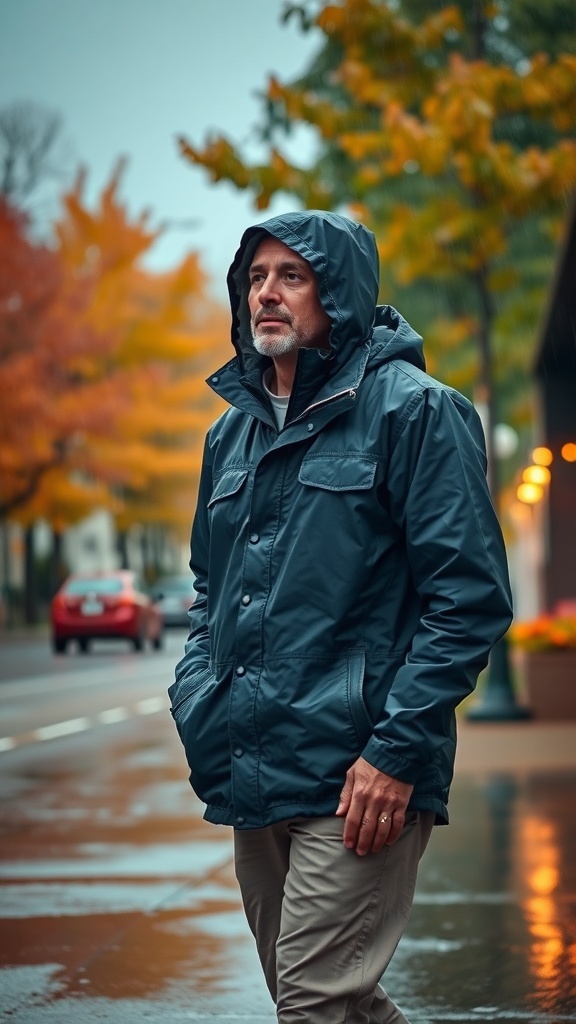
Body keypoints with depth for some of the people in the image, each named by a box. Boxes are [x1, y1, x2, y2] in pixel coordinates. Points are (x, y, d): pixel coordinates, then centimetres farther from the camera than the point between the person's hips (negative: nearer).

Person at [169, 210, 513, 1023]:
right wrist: (197, 702, 11)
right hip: (251, 781, 8)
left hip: (357, 781, -8)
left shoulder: (412, 410, -5)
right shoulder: (234, 432, 17)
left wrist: (398, 750, -17)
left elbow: (470, 596, -11)